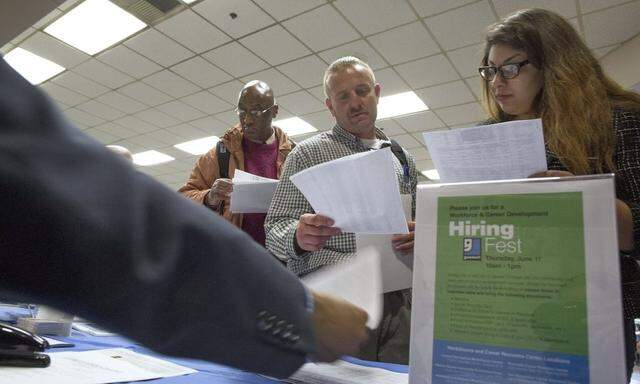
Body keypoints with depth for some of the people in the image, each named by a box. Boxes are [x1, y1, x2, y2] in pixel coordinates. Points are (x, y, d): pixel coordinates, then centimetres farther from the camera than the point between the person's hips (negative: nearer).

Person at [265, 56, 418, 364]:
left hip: (398, 303, 4)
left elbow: (418, 222, 20)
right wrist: (298, 237, -24)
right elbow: (275, 229, -1)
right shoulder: (308, 153, 3)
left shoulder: (403, 158, 16)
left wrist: (418, 235, -4)